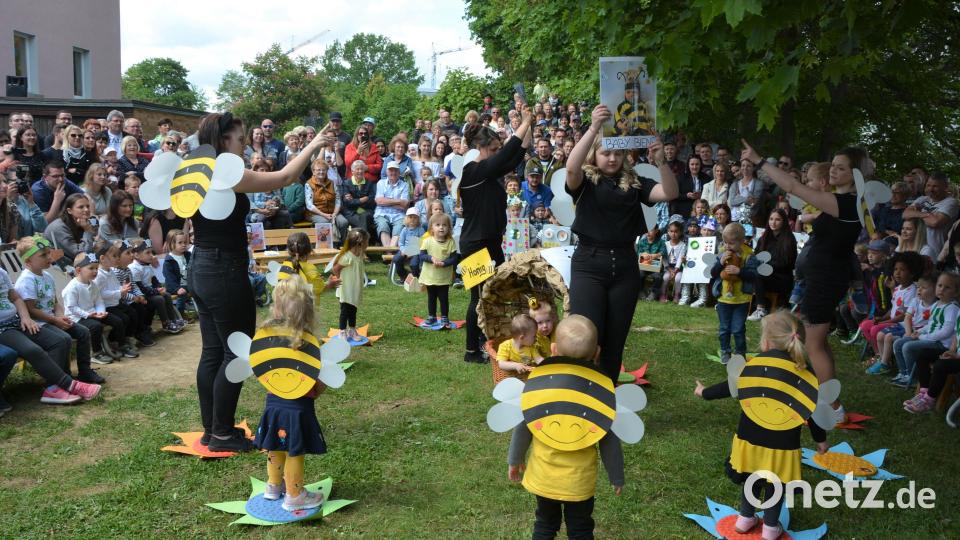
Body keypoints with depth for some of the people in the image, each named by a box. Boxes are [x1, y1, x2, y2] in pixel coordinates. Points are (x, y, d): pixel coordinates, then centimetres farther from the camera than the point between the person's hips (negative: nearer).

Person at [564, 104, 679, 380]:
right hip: (589, 264, -3)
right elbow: (571, 167, -22)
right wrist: (594, 127, -30)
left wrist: (661, 161, -20)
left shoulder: (634, 183, 8)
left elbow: (670, 193, -3)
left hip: (625, 266, 3)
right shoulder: (585, 181, 0)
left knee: (615, 341, 9)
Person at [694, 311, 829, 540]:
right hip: (782, 442, -2)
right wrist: (820, 439, 11)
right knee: (775, 483, 15)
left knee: (751, 477, 23)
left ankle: (746, 518, 34)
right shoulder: (801, 371, -8)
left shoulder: (752, 364, -5)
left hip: (751, 437, 2)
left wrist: (704, 392, 25)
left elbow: (728, 388, 6)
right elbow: (812, 410, -2)